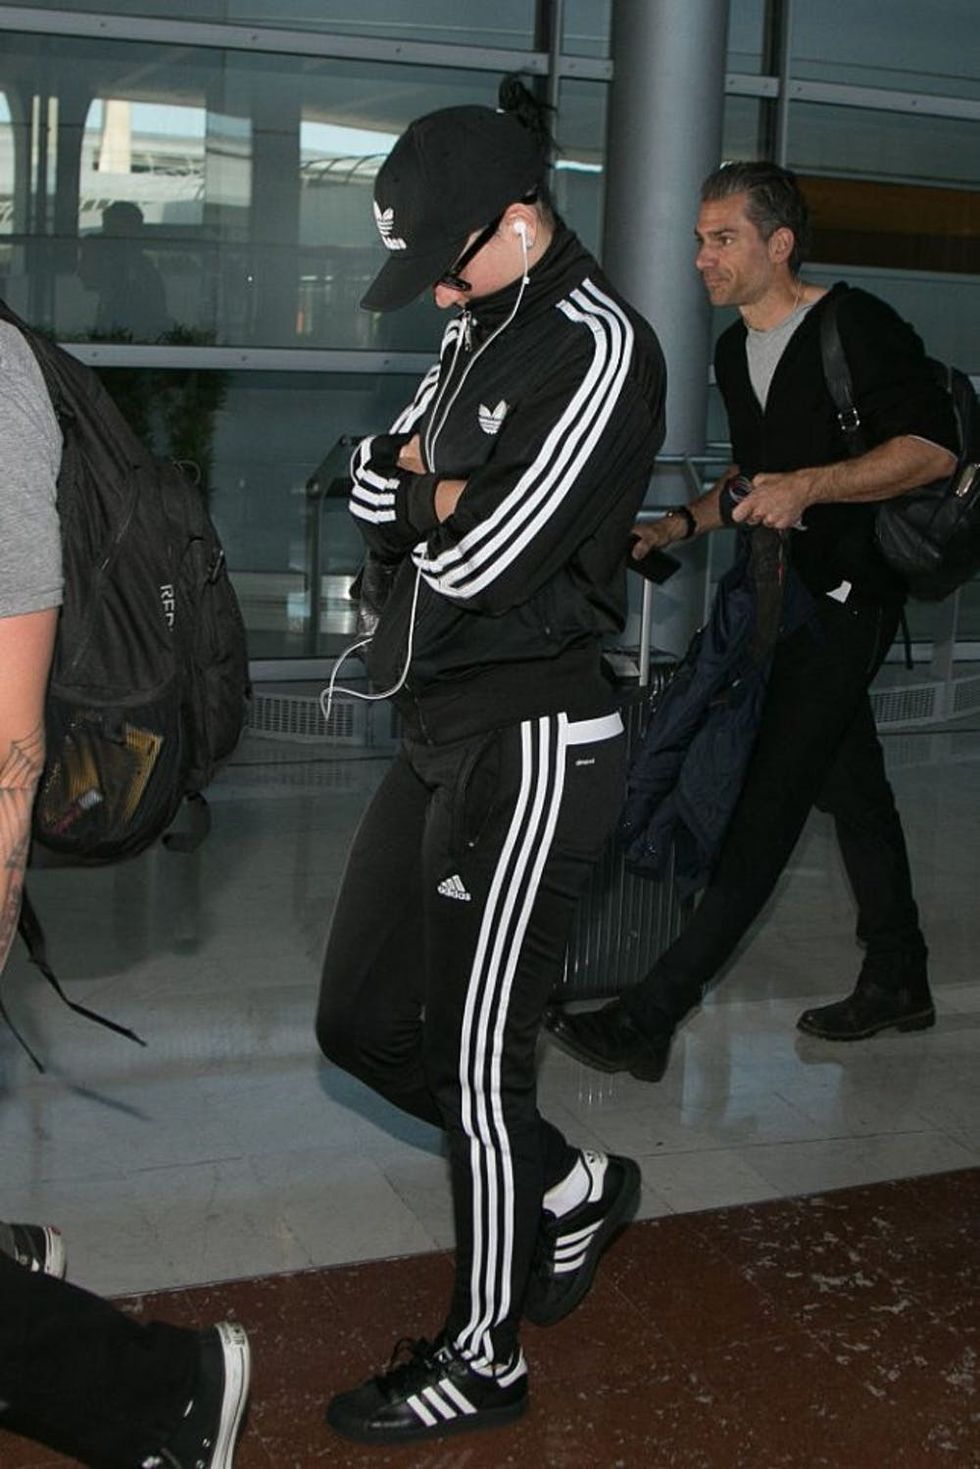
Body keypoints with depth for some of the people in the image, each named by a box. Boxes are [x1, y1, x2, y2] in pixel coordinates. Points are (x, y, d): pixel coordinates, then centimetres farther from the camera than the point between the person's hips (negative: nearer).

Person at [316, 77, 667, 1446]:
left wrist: (435, 502, -1)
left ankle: (481, 1357, 20)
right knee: (363, 1021, 15)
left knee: (477, 1062, 1)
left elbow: (472, 564, -21)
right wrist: (418, 463, -5)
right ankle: (573, 1187, 34)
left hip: (531, 745, -10)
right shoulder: (484, 332, 14)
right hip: (445, 731, 10)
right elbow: (376, 498, 16)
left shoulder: (601, 351, -16)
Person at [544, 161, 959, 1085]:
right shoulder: (734, 353, 13)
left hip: (849, 595, -9)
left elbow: (935, 447, -19)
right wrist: (683, 524, 11)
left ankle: (649, 1020, -14)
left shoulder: (854, 324, -12)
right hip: (790, 594, 9)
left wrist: (810, 484, -29)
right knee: (851, 790, 16)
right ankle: (896, 984, 29)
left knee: (766, 807, -11)